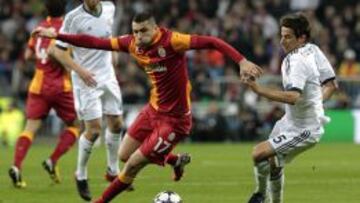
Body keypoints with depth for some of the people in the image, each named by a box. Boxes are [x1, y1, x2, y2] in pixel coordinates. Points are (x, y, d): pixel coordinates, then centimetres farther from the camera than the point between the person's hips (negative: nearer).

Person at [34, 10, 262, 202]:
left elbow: (211, 42, -28)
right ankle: (176, 160, 34)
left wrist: (242, 61, -37)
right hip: (153, 109, 7)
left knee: (133, 164, -2)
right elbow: (96, 42, -2)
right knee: (124, 155, 16)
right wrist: (57, 35, -6)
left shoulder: (171, 41, -25)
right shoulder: (133, 44, -6)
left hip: (174, 120, -7)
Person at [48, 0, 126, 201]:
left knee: (116, 124, 9)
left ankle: (113, 171, 27)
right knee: (94, 129, -9)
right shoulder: (73, 17, -16)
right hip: (86, 80, -6)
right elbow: (59, 51, -13)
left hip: (108, 77, 6)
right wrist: (80, 70, -23)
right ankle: (81, 176, 9)